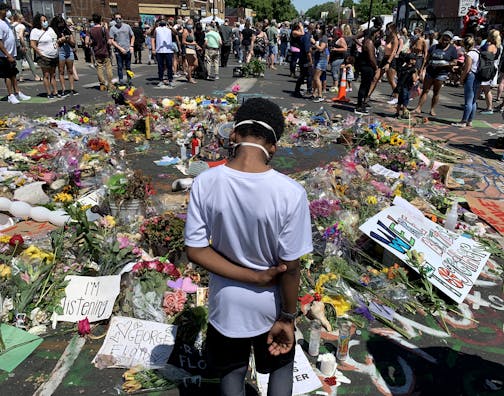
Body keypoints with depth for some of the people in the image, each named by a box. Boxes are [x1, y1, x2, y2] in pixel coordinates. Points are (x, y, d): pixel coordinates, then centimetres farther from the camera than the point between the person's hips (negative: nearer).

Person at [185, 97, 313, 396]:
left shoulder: (205, 184, -19)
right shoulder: (290, 192, -26)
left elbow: (195, 251, -14)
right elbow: (290, 266, -19)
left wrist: (255, 277, -13)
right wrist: (288, 317, -5)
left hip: (226, 303, 2)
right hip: (271, 305, -1)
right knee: (281, 367, 29)